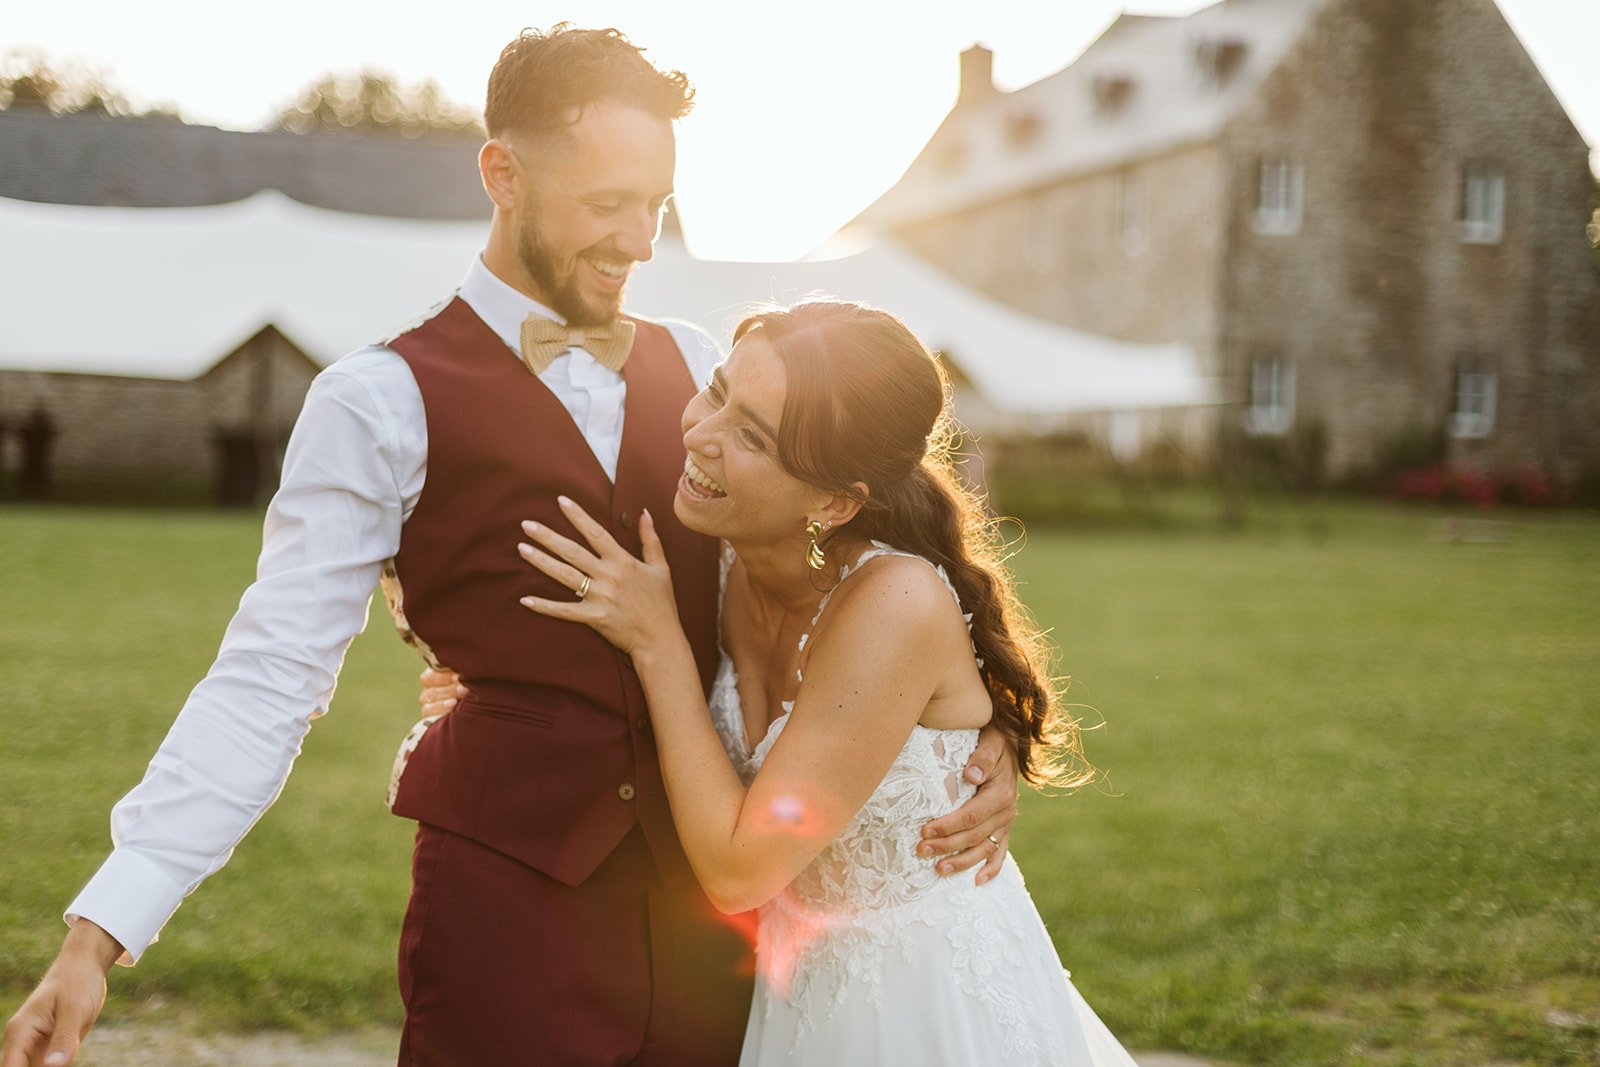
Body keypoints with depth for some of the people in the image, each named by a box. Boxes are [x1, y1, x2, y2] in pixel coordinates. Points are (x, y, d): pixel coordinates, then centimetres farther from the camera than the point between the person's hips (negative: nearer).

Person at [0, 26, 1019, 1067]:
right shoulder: (385, 403, -6)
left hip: (709, 906, 4)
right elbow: (271, 677, -8)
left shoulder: (698, 369, 6)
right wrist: (102, 931, -14)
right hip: (506, 906, -4)